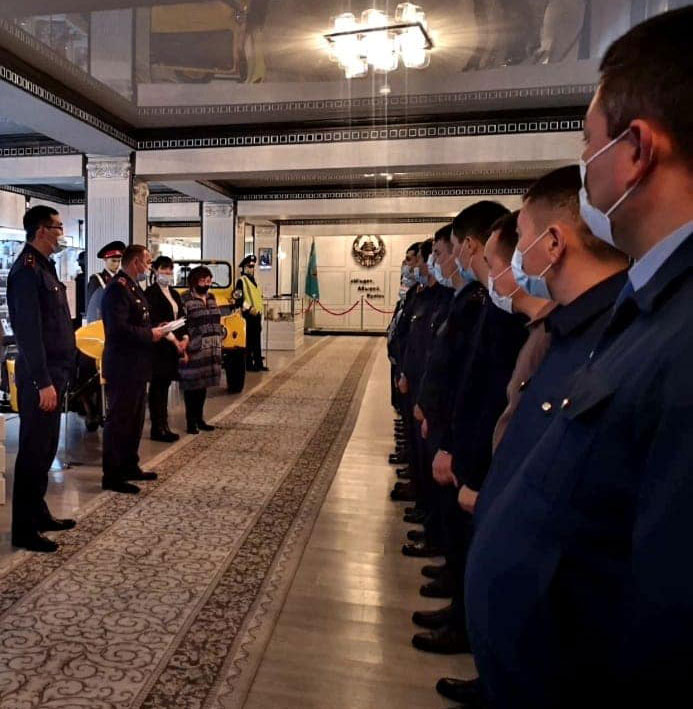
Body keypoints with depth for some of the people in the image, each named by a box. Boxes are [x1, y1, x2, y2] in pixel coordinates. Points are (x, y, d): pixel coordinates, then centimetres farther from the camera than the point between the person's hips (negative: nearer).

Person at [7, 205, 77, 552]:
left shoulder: (43, 267, 15)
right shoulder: (27, 269, -15)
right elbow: (29, 331, -21)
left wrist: (55, 377, 15)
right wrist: (43, 382, -22)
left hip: (53, 371, 9)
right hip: (40, 376, -9)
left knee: (46, 448, 17)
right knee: (34, 451, -1)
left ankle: (38, 513, 29)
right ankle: (24, 529, 10)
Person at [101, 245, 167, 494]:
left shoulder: (133, 287, 15)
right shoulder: (118, 288, -18)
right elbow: (119, 329, -27)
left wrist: (154, 329, 4)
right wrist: (150, 334, -17)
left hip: (136, 366, 10)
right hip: (122, 368, -10)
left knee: (135, 419, 18)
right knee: (119, 421, -2)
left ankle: (129, 467, 30)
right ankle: (112, 476, 8)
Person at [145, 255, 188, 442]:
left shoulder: (174, 293, 17)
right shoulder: (151, 293, -7)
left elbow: (180, 318, 16)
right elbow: (155, 321, -14)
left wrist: (185, 338, 0)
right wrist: (173, 339, -17)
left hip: (173, 348, 7)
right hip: (158, 347, -7)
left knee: (164, 386, 11)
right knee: (157, 388, -1)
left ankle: (164, 427, 16)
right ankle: (157, 429, 5)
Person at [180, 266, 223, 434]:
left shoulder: (211, 298, 14)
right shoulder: (185, 300, -9)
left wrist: (218, 344, 16)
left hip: (210, 351, 7)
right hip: (193, 352, -7)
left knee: (203, 384, 13)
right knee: (191, 385, 1)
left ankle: (200, 418, 24)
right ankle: (191, 421, 11)